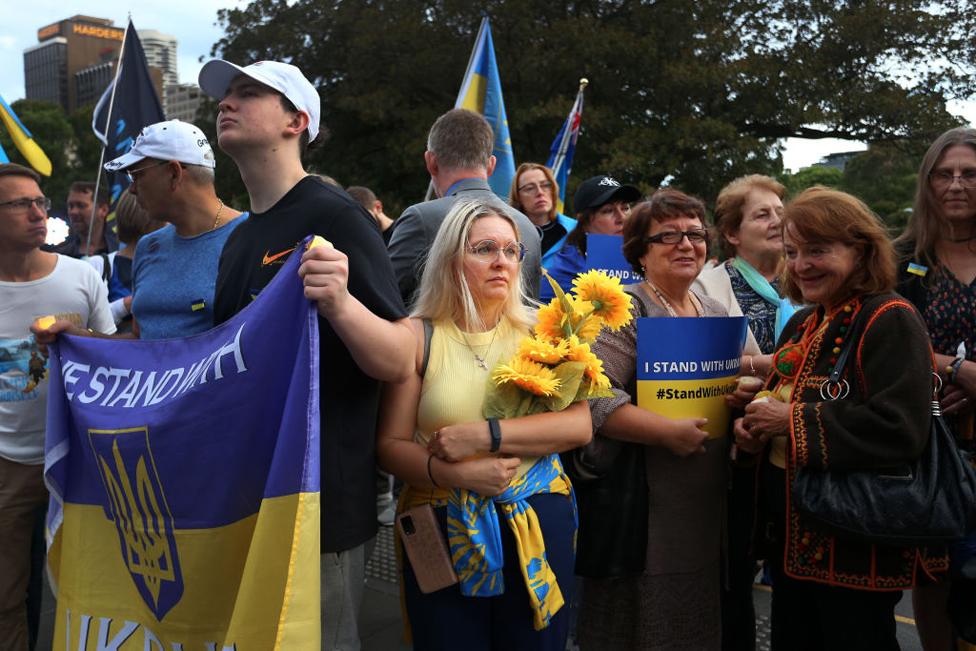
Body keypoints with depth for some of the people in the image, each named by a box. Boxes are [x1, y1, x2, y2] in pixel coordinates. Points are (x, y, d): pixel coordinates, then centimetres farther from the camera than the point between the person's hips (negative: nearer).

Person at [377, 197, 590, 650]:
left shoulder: (537, 332, 3)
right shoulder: (417, 337, -3)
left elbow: (579, 424, -8)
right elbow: (390, 445, -4)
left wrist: (482, 436, -18)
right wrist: (458, 474, -21)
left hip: (538, 526, 2)